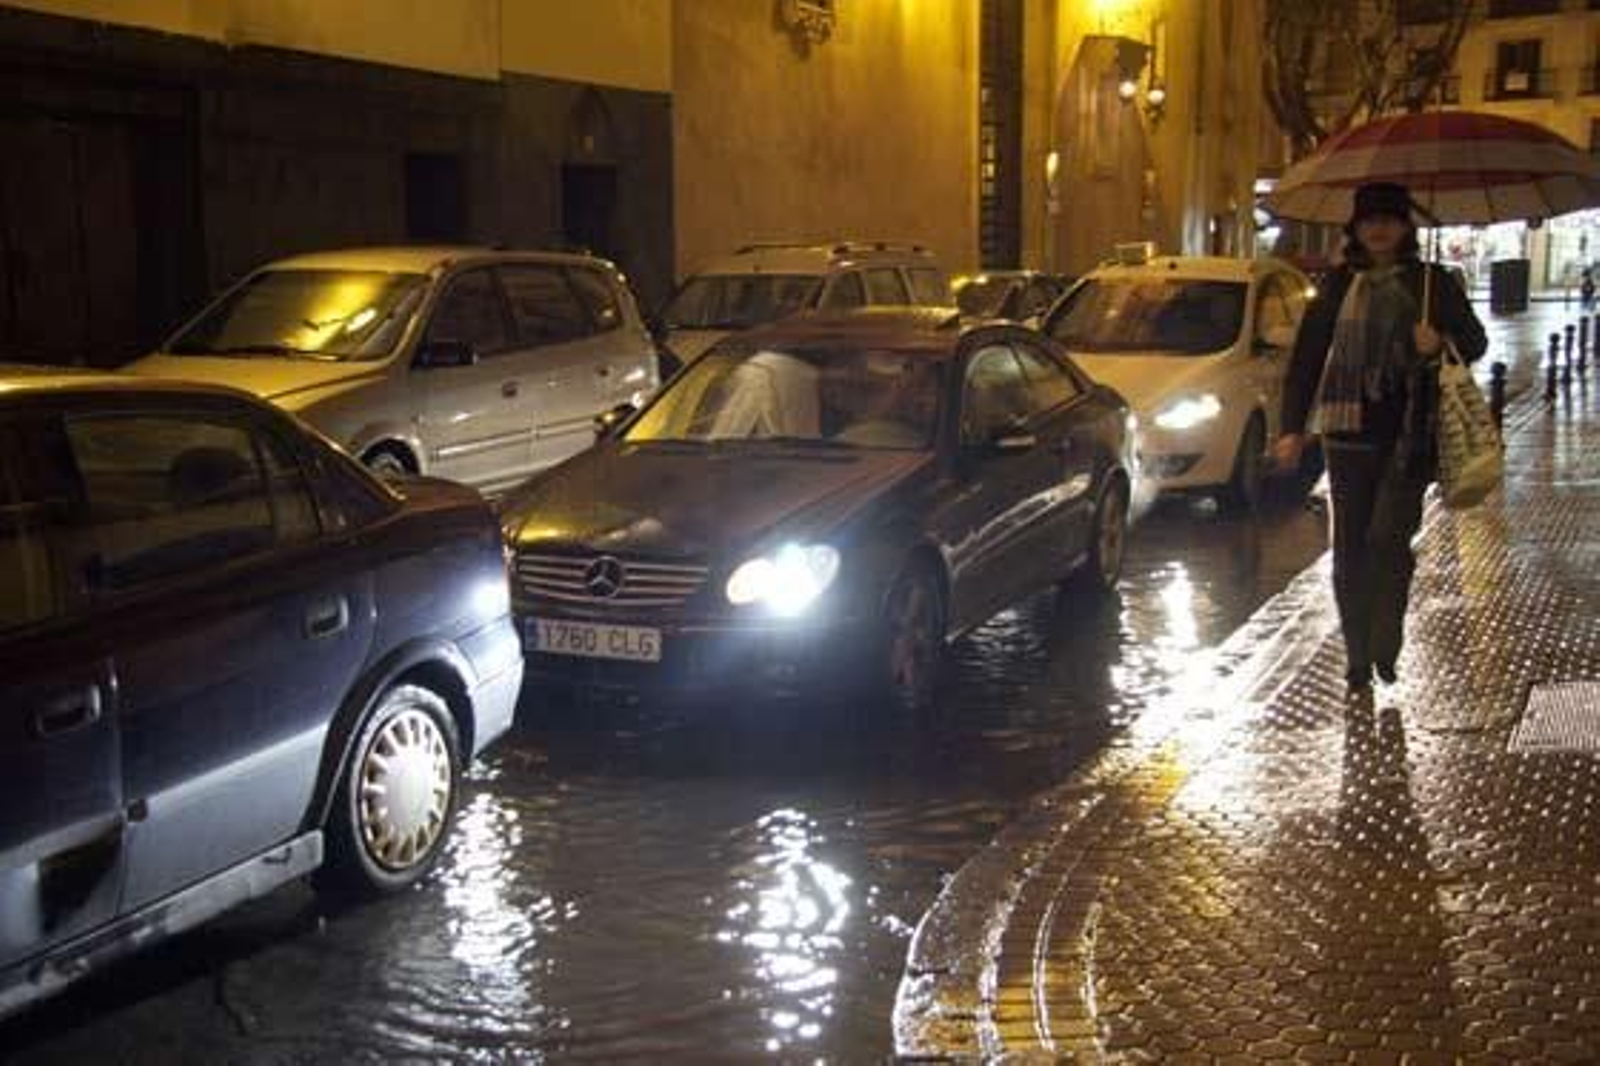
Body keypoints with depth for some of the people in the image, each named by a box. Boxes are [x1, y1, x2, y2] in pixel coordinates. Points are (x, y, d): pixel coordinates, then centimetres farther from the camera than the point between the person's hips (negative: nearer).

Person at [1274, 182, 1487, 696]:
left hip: (1411, 432, -2)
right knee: (1350, 549, 4)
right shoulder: (1338, 285, 9)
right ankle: (1358, 658, 15)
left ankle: (1385, 648, 0)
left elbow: (1475, 342, 11)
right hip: (1350, 433, 2)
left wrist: (1440, 344, -12)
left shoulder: (1432, 283, 6)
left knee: (1388, 537, -15)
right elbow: (1307, 357, 9)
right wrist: (1293, 428, 4)